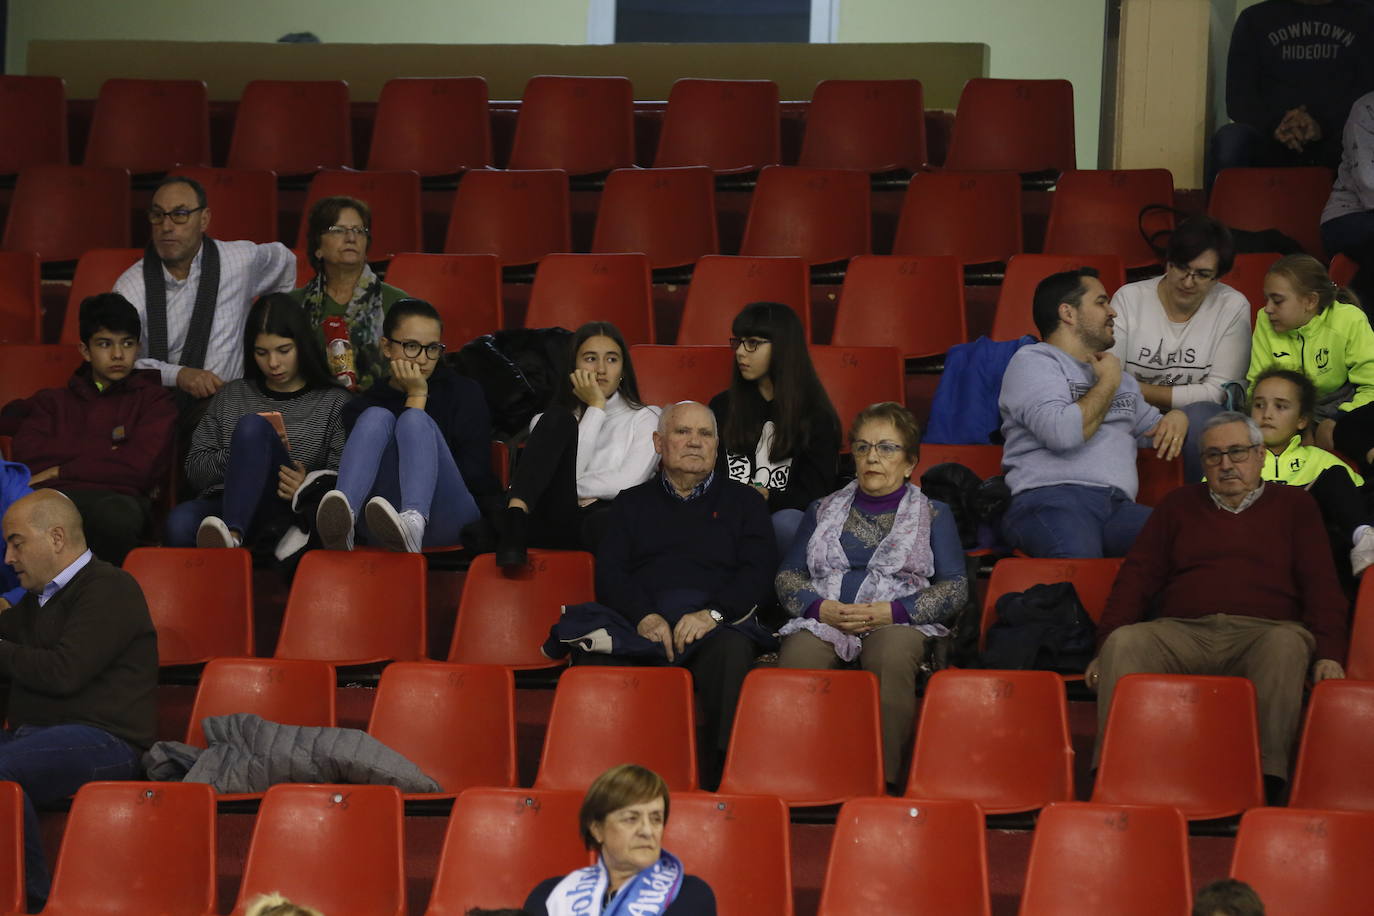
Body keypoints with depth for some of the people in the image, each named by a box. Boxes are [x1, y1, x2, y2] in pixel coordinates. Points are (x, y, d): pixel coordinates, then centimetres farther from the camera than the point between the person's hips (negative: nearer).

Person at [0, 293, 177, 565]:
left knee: (117, 516, -42)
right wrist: (104, 447, 6)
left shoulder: (153, 400, 23)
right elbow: (26, 454, 12)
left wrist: (59, 471, 7)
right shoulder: (54, 400, 32)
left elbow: (138, 467, 6)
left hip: (114, 497, -1)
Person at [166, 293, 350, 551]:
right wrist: (249, 450, 0)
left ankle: (232, 534, -48)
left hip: (284, 511, -2)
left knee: (252, 426, -32)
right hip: (221, 505, 2)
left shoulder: (333, 402, 16)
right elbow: (194, 470, 18)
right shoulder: (231, 396, 25)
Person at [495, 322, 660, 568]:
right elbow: (570, 469, 3)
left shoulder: (643, 419, 19)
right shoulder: (547, 419, 24)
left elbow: (628, 483, 2)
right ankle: (515, 518, -40)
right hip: (551, 518, 3)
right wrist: (596, 408, 7)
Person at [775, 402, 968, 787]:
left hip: (898, 624, -2)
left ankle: (883, 779, -47)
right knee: (797, 658, -37)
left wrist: (891, 611, -9)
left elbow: (955, 586, 7)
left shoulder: (933, 515, 19)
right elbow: (787, 576, 19)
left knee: (892, 657, -41)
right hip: (823, 620, 2)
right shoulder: (823, 510, 26)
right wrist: (821, 608, -5)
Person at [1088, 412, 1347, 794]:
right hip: (1182, 632, 2)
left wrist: (1329, 654, -7)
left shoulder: (1293, 505, 21)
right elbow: (1137, 577, 17)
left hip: (1261, 632, -2)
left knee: (1288, 644, -38)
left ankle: (1266, 774, -46)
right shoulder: (1178, 505, 26)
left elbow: (1321, 586, 11)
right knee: (1125, 642, -30)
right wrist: (1105, 646, 0)